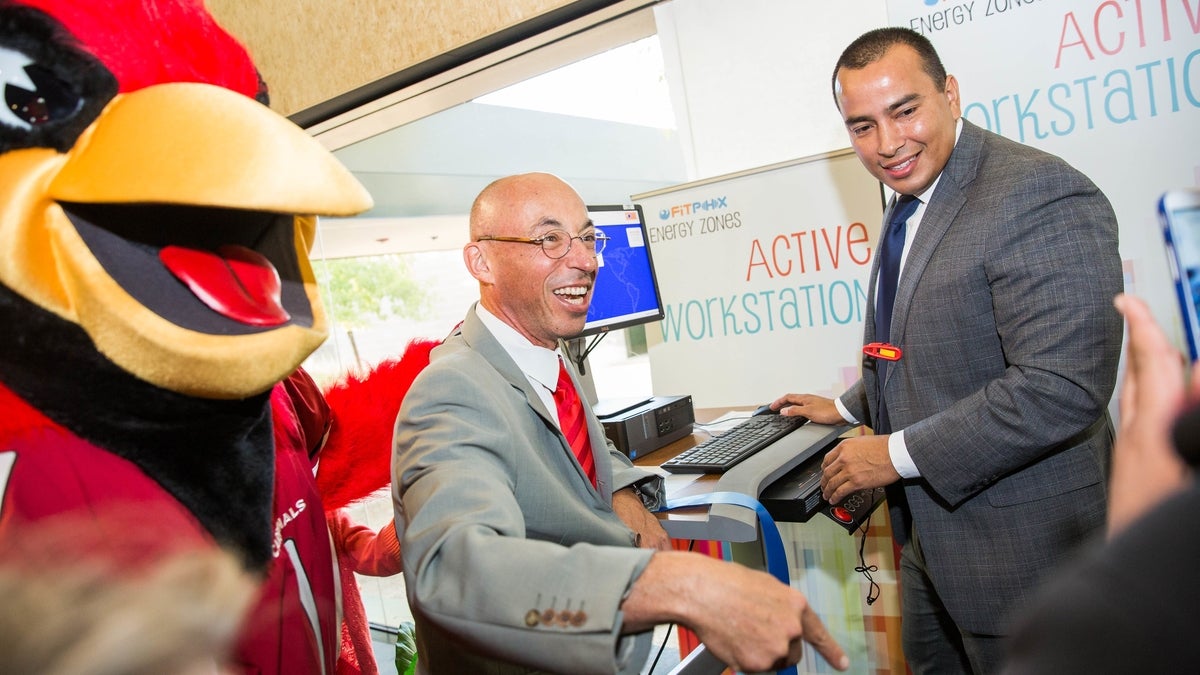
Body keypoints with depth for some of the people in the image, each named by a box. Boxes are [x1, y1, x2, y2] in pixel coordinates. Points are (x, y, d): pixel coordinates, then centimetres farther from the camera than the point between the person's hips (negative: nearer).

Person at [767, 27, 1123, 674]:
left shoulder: (1042, 196, -22)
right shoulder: (912, 202, 8)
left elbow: (1062, 389, -30)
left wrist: (898, 453, -23)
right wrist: (847, 407, 21)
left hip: (1020, 539, -9)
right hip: (929, 524, 9)